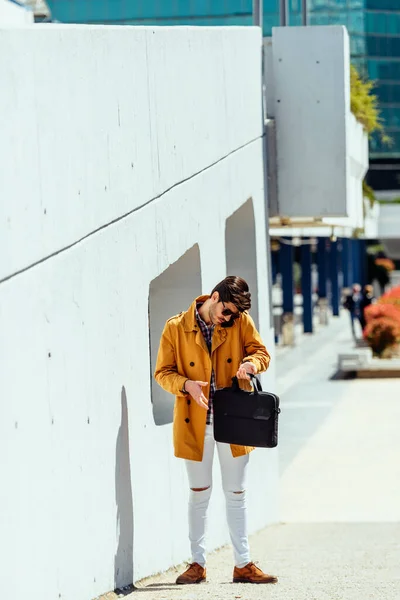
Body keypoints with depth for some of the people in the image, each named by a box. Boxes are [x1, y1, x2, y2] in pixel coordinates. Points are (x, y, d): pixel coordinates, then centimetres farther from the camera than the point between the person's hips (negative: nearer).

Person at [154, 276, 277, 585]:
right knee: (199, 493, 7)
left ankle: (243, 564, 12)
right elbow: (163, 372, -2)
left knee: (236, 494, 7)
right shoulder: (176, 328, -5)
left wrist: (252, 363, -18)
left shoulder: (241, 322, -1)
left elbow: (261, 352, 5)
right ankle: (198, 563, 15)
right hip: (196, 423, -1)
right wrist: (186, 385, -21)